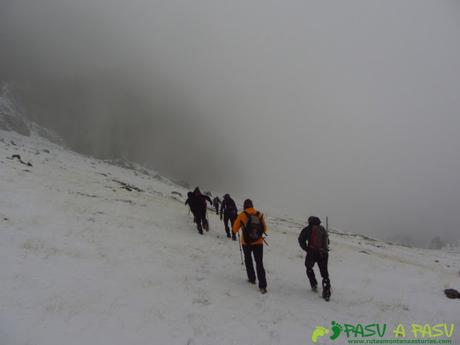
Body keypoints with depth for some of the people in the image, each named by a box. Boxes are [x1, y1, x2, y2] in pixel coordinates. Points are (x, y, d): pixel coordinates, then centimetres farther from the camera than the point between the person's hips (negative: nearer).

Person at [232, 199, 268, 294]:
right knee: (259, 263, 2)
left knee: (248, 260, 24)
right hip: (258, 242, 1)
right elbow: (264, 229, 9)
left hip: (246, 242, -1)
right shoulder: (259, 214, 0)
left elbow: (235, 229, -1)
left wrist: (235, 231, 22)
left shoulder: (242, 215, -8)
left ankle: (252, 278, 32)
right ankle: (262, 286, -7)